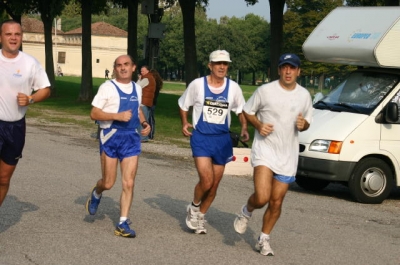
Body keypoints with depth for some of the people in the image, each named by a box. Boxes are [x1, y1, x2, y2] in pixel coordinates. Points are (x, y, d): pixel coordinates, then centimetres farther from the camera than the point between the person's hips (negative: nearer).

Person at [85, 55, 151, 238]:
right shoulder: (107, 87, -6)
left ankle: (123, 223, 4)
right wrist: (117, 116, -20)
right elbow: (94, 114, -9)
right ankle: (96, 194, 39)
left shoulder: (137, 88, 11)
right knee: (108, 183, 3)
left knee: (129, 183, -3)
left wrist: (144, 123, 9)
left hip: (131, 138, 4)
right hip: (111, 136, -4)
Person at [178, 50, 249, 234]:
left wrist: (244, 128, -3)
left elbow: (241, 110, 14)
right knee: (206, 180, -18)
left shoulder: (233, 88, -1)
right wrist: (184, 123, -4)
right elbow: (183, 104, 10)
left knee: (214, 185, 9)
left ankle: (200, 217, 30)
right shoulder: (197, 84, -6)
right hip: (201, 137, -3)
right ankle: (194, 207, 12)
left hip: (222, 139, 3)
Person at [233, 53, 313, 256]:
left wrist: (303, 124, -7)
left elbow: (307, 121, 16)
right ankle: (246, 212, 15)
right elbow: (247, 111, 5)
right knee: (262, 197, -20)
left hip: (288, 155, 4)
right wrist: (258, 126, -14)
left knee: (276, 202, 7)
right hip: (264, 149, -4)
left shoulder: (304, 95, 4)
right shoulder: (265, 91, -7)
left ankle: (264, 239, 26)